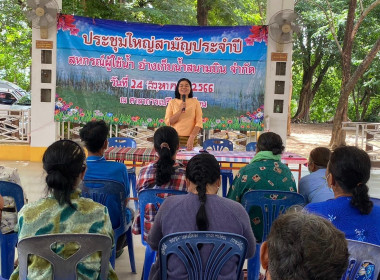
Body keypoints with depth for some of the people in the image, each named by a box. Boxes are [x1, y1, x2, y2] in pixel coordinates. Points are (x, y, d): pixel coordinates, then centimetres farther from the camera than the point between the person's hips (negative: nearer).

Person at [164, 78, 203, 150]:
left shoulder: (195, 102, 4)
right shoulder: (172, 102, 6)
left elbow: (199, 122, -2)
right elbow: (168, 122, -1)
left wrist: (191, 138, -14)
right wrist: (180, 111, -13)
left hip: (190, 139, 0)